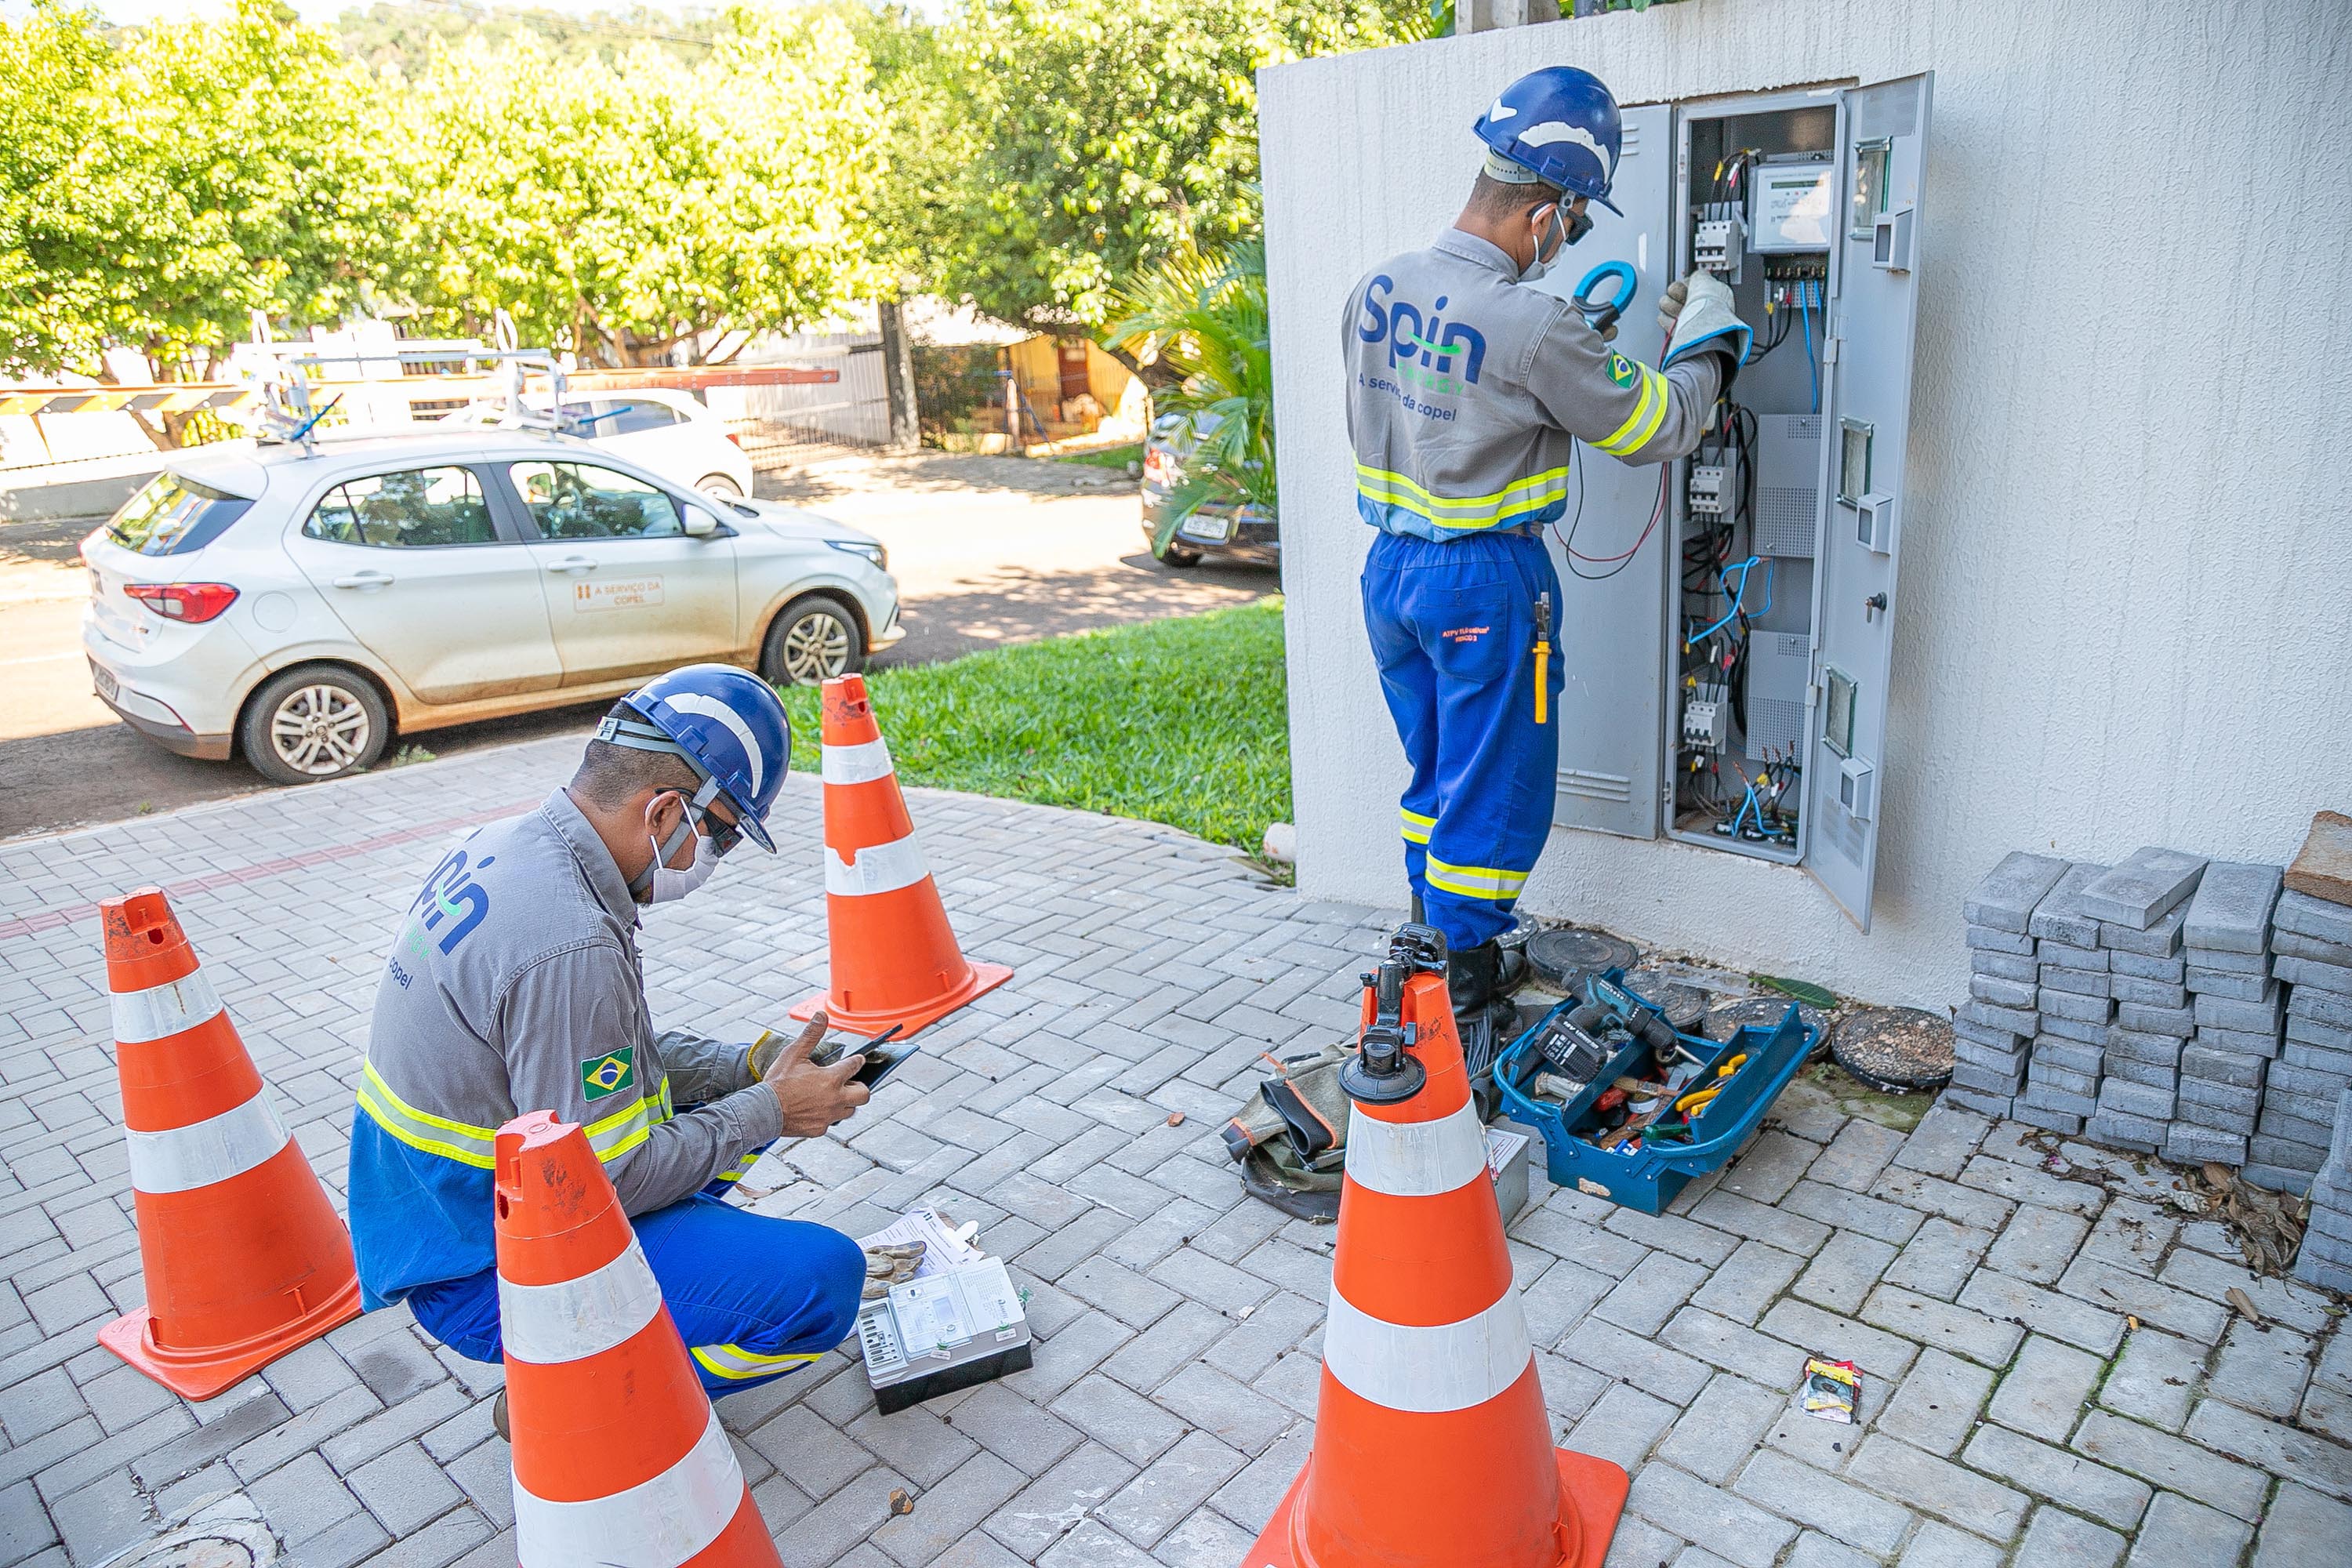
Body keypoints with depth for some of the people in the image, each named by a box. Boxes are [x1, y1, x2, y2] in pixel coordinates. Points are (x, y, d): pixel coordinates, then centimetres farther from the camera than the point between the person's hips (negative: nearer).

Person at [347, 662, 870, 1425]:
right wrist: (766, 1111, -11)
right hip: (483, 1279, -9)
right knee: (823, 1277, -18)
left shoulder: (505, 846, -1)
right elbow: (613, 1178, -24)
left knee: (740, 1084, 17)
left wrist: (749, 1069, 0)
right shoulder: (569, 945, -32)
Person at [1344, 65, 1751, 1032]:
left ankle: (1431, 957, 33)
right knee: (1492, 795, 7)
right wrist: (1707, 337, 8)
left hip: (1389, 569, 7)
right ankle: (1468, 992, 18)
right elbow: (1657, 427, -9)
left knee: (1436, 778, 21)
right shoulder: (1533, 327, -21)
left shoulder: (1374, 291, 0)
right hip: (1485, 584, -7)